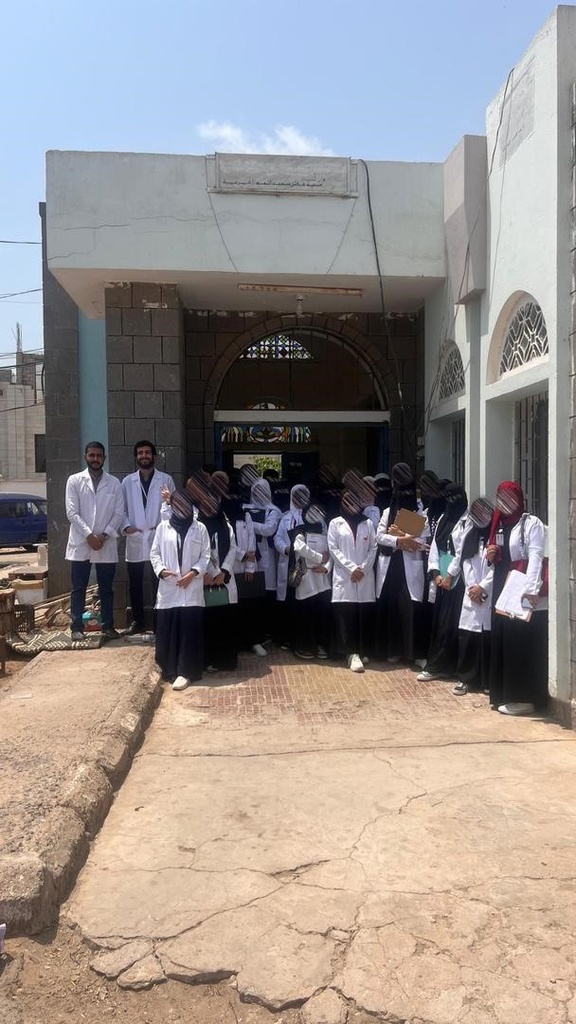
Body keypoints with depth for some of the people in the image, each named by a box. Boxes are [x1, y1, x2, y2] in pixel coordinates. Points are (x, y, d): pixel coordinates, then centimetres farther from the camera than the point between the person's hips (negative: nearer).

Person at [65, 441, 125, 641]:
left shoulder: (114, 483, 7)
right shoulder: (74, 481, 3)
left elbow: (119, 513, 2)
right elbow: (72, 513, -4)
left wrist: (104, 535, -10)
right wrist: (90, 536, -12)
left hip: (107, 545, 1)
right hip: (81, 544, -1)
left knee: (106, 589, 7)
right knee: (78, 588, 4)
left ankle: (108, 626, 15)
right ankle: (77, 627, 11)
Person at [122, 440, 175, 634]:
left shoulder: (166, 479, 5)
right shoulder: (127, 481, 10)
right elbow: (121, 508, 9)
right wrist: (126, 526, -7)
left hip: (159, 538, -2)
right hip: (135, 540, 2)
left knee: (159, 582, 2)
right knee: (135, 584, 7)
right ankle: (138, 620, 19)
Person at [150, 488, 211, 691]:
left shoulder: (200, 528, 5)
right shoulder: (163, 527, 8)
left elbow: (206, 556, 3)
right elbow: (154, 553, 8)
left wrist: (193, 572, -11)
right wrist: (161, 570, -9)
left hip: (192, 588, -1)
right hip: (168, 588, 1)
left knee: (190, 629, -4)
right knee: (167, 629, 4)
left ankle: (185, 671, 0)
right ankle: (169, 668, 20)